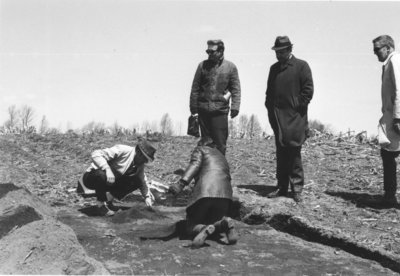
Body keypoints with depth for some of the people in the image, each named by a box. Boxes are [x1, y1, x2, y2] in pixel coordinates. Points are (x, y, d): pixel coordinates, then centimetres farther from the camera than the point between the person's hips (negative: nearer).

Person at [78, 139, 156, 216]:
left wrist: (147, 196, -3)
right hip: (90, 177, -7)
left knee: (136, 182, -11)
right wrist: (107, 169, -43)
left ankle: (108, 199, 2)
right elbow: (95, 154, -31)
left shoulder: (140, 165, -1)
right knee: (101, 175, -42)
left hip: (111, 182, 7)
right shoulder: (122, 150, -26)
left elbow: (142, 181, 11)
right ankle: (100, 204, -16)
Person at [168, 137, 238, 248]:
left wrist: (181, 183, -19)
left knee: (191, 229, 8)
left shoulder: (200, 150, 19)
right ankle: (224, 224, -13)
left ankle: (207, 229, -28)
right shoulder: (222, 158, 36)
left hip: (204, 193, -5)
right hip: (225, 195, 5)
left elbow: (195, 165, -4)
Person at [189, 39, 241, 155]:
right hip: (203, 110, 2)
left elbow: (236, 89, 2)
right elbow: (195, 88, 8)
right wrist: (193, 109, 6)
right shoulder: (203, 65, 5)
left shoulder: (230, 67, 2)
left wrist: (235, 107, -9)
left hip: (220, 111, -2)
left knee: (220, 143, 1)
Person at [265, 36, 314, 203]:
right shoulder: (274, 68, 15)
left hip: (295, 117, -5)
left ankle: (296, 188, 4)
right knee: (281, 153, 8)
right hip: (277, 117, 5)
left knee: (294, 153, -4)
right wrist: (270, 108, 10)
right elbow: (269, 91, 21)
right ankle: (282, 187, 14)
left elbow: (308, 90, -5)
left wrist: (298, 106, -9)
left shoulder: (301, 66, -1)